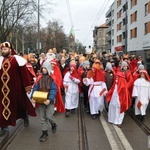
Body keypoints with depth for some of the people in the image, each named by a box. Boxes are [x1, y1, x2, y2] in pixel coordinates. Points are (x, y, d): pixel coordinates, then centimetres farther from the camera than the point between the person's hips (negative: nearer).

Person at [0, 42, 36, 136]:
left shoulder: (17, 59, -9)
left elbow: (25, 73, -9)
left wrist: (28, 86, -11)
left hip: (16, 89, -3)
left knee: (20, 104, 16)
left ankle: (25, 118, 43)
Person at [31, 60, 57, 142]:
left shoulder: (52, 78, -8)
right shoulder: (39, 77, 3)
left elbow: (53, 90, -13)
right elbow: (35, 88, 3)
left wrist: (50, 99, -25)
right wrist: (33, 96, -12)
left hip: (49, 100, -4)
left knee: (49, 116, -6)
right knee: (42, 117, 9)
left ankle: (54, 124, 27)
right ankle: (45, 133, 21)